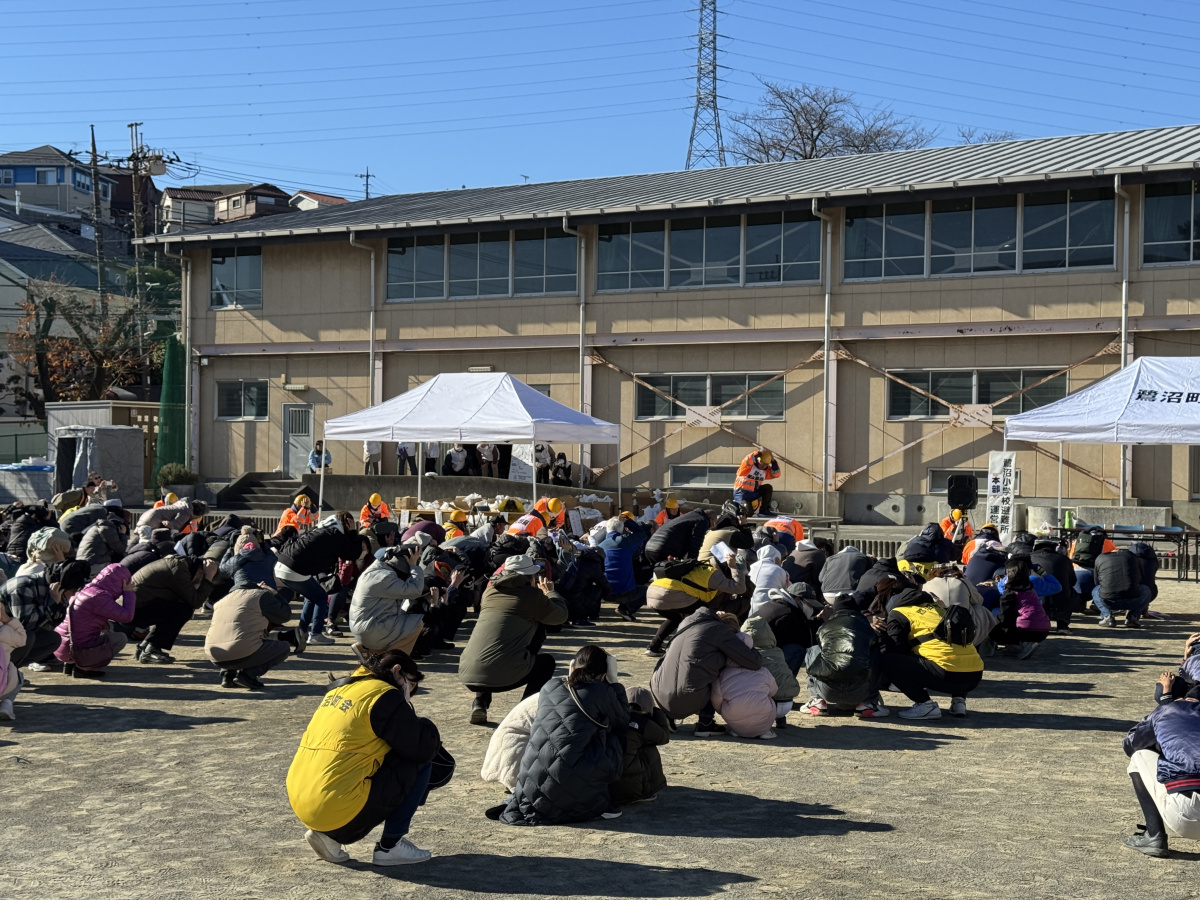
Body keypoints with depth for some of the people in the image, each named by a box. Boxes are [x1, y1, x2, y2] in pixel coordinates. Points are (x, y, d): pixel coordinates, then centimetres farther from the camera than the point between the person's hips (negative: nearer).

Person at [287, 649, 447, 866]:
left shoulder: (340, 688, 18)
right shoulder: (385, 695, -6)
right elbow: (423, 749, -5)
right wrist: (426, 727, 16)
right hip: (340, 812, -8)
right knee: (419, 764, 4)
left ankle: (328, 836, 17)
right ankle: (390, 846, 7)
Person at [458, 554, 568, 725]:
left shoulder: (489, 591, 18)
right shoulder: (533, 595, 3)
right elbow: (560, 616, 17)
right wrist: (550, 593, 35)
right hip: (504, 676, -5)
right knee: (547, 661, 22)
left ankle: (480, 702, 17)